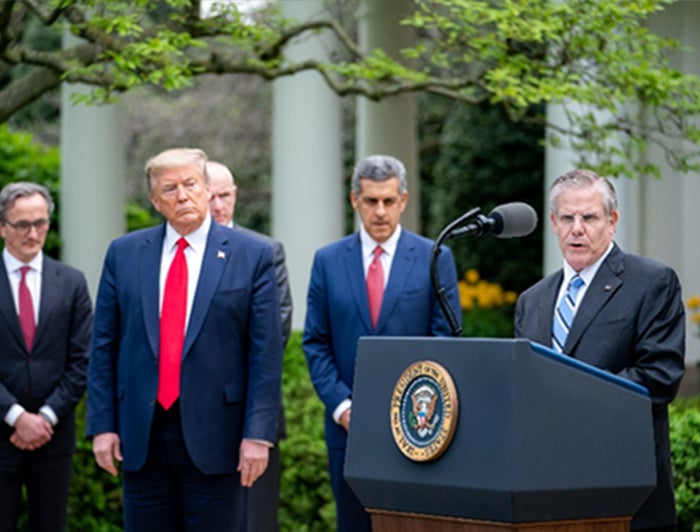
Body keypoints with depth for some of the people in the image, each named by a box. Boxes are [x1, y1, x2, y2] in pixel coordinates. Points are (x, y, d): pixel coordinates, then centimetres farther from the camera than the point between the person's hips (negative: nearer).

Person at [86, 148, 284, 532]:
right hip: (141, 438, 2)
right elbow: (104, 345, 8)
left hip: (214, 438, -2)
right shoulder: (124, 254, 8)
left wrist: (258, 434, -9)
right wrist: (102, 425, 1)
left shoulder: (251, 255, 0)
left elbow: (265, 352, -3)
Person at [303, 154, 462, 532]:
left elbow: (447, 341, 2)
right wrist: (340, 405, -5)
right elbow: (316, 344, 7)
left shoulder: (436, 259, 4)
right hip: (349, 425, 2)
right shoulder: (328, 261, 8)